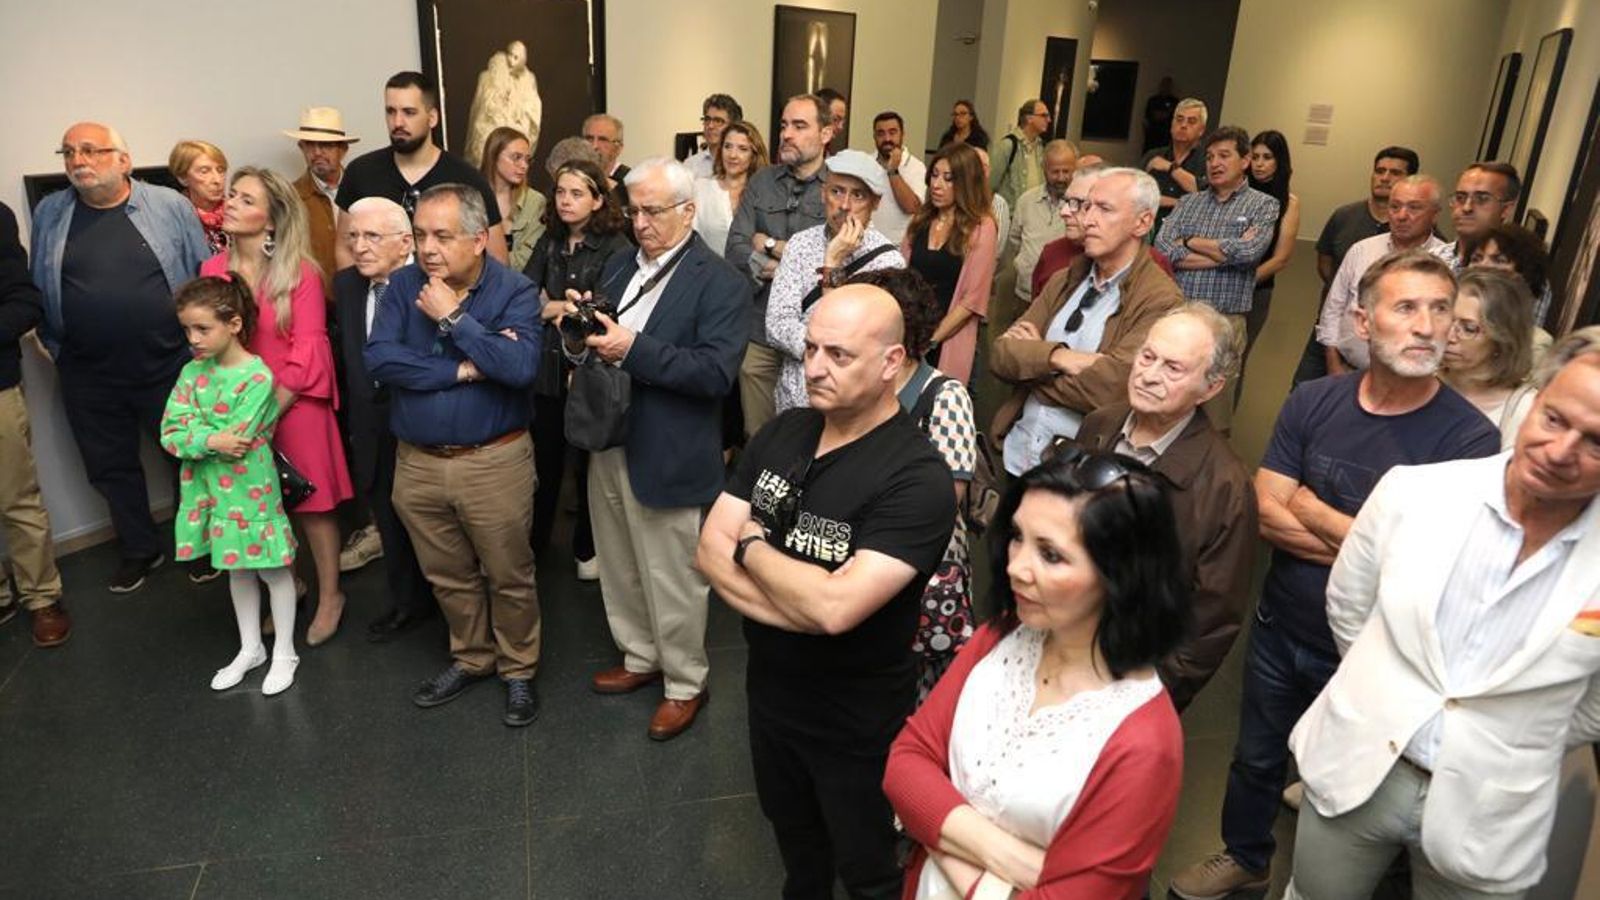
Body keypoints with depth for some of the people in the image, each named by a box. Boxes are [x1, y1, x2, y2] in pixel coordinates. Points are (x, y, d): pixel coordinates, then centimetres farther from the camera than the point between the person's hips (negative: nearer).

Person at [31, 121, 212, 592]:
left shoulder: (171, 206, -4)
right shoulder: (48, 215, 4)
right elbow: (36, 288, 11)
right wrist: (50, 343, 7)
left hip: (169, 367, -3)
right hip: (89, 378, 3)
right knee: (111, 469, 15)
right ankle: (140, 549, 34)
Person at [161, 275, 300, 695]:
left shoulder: (257, 376, -18)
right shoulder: (192, 372, 0)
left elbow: (234, 442, -23)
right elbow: (170, 433, -7)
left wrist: (193, 436, -12)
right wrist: (210, 440, -21)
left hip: (249, 488, -6)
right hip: (209, 489, 6)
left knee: (272, 569, 8)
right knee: (238, 570, 20)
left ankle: (284, 653, 23)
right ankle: (250, 648, 35)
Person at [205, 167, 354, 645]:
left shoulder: (299, 271, -10)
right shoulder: (213, 269, 2)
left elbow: (308, 347, -13)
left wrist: (273, 407, -14)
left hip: (295, 404, -4)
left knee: (312, 500, 5)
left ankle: (330, 594, 21)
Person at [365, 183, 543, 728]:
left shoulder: (514, 291, -10)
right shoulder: (404, 285, -1)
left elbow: (520, 367, -26)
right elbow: (379, 358, -14)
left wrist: (453, 318, -21)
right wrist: (462, 370, -19)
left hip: (494, 462, -4)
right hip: (417, 462, 4)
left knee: (508, 576, 10)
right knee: (447, 576, 19)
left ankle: (519, 669, 31)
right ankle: (471, 658, 41)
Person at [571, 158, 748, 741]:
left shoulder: (719, 283, -12)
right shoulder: (619, 266, 11)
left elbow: (716, 371, -23)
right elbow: (598, 341, 17)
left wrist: (633, 351, -25)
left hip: (667, 457, -7)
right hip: (607, 444, 7)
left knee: (672, 582, 6)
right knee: (619, 569, 21)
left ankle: (685, 684, 26)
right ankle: (640, 658, 42)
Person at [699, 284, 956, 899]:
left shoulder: (917, 479, -27)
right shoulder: (781, 433, -6)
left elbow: (834, 607, -35)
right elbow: (710, 552, -9)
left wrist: (750, 547, -18)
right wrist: (803, 606, -24)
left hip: (857, 721, -6)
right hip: (768, 688, 6)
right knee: (790, 828, 31)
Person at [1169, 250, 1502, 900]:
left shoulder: (1470, 438, -20)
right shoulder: (1312, 402, -8)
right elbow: (1269, 515, -13)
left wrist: (1309, 508, -14)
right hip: (1278, 628, 4)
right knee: (1256, 759, 23)